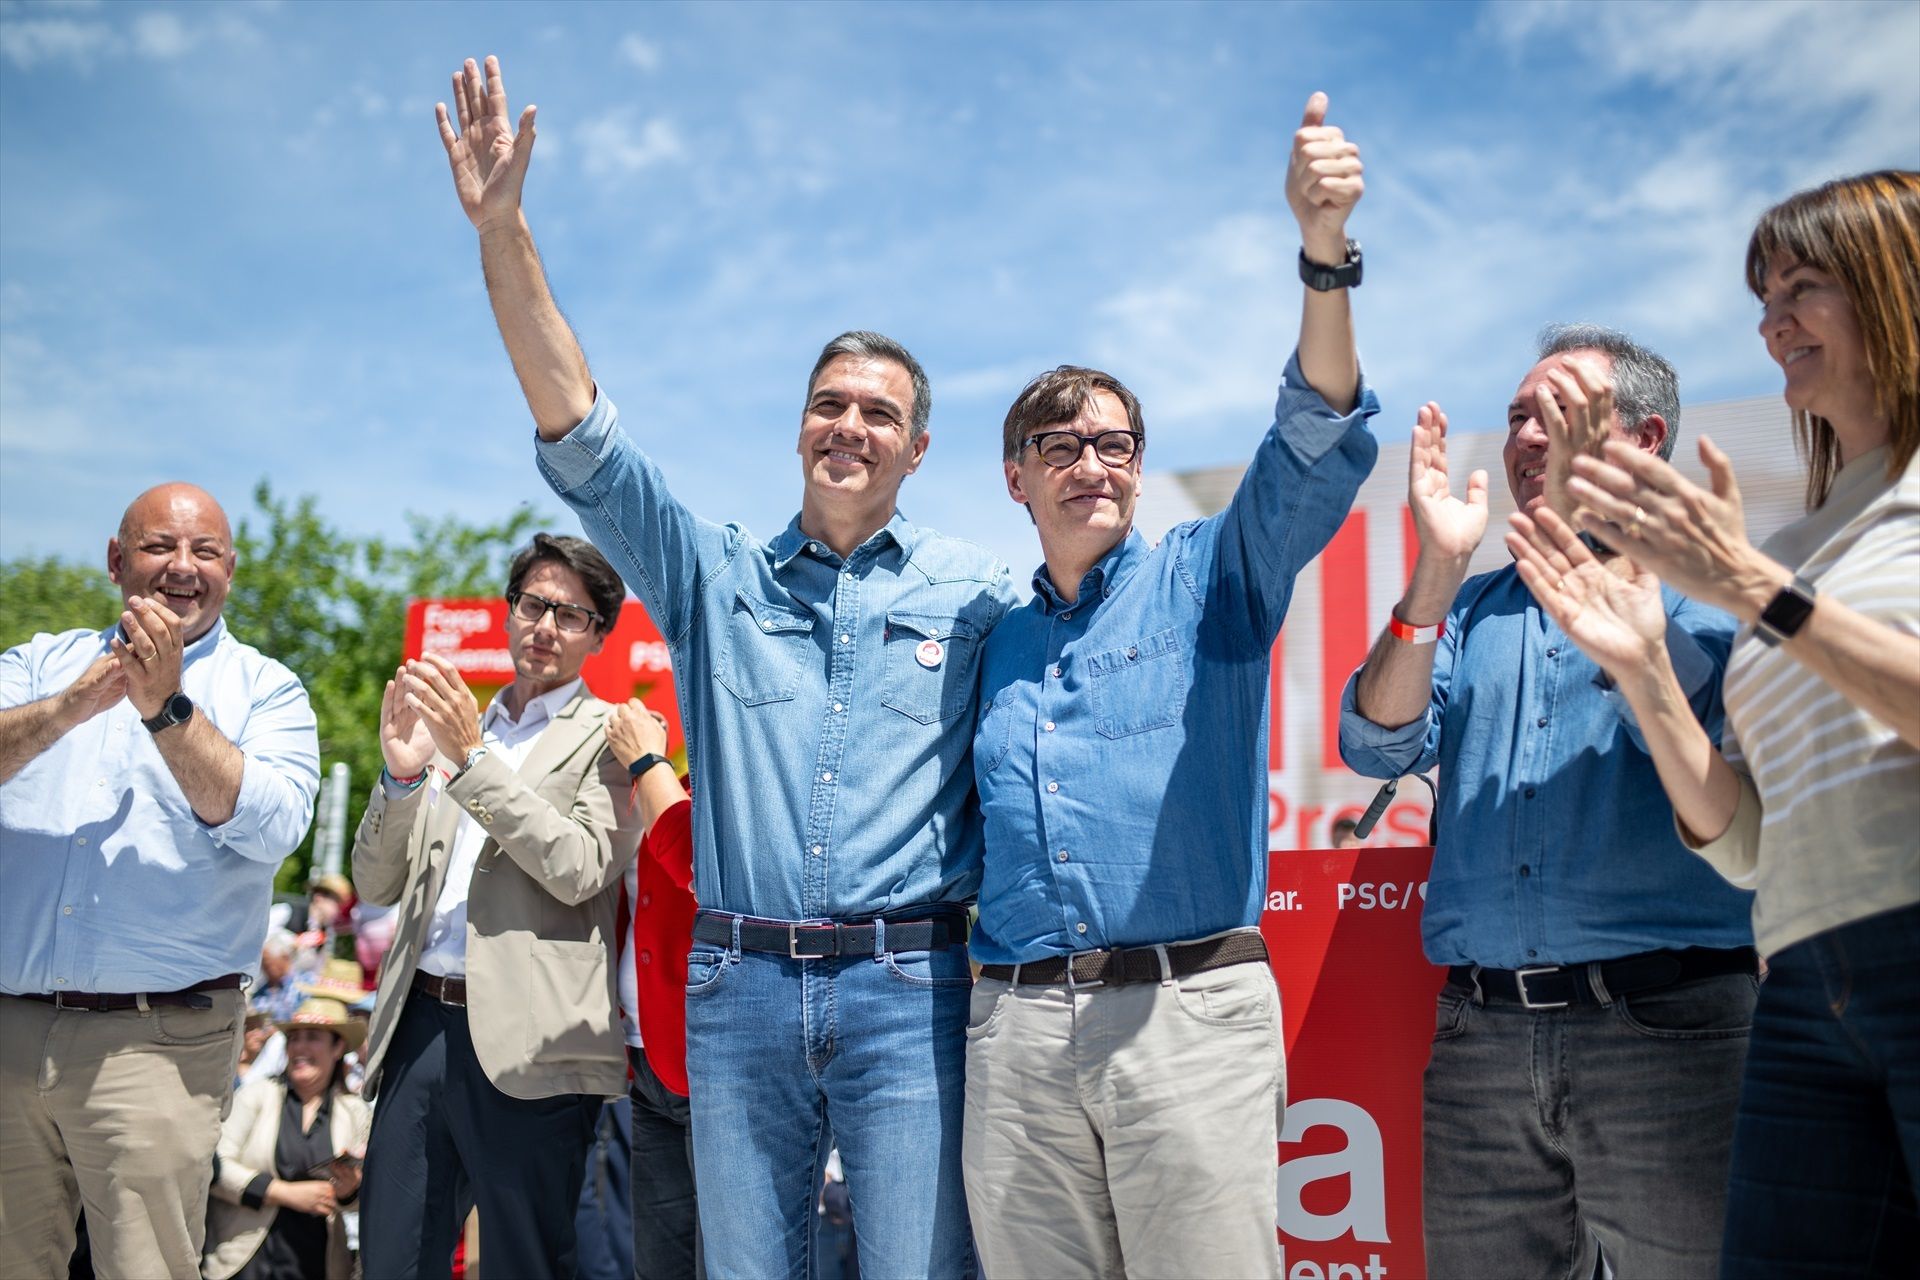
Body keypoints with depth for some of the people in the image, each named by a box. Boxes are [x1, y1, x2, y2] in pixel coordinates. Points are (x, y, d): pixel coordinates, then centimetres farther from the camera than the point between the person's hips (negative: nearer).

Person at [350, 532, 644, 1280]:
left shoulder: (609, 738, 3)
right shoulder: (454, 727, 19)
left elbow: (580, 868, -13)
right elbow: (376, 885, 14)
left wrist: (473, 757, -14)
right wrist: (401, 774, -4)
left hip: (525, 1044, -5)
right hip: (421, 1025, 5)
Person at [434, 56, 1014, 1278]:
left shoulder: (978, 591, 6)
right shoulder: (716, 574, 9)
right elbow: (579, 436, 0)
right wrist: (502, 230, -9)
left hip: (907, 989, -2)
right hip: (739, 990, 2)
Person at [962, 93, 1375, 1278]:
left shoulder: (1210, 579, 8)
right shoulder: (996, 641, 17)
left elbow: (1318, 448, -9)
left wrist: (1325, 251, -24)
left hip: (1192, 1009, -3)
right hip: (1016, 1024, 4)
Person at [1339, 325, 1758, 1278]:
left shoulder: (1705, 589, 6)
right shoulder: (1469, 610, 17)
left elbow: (1683, 721, -15)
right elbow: (1378, 745, 2)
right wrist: (1438, 568, -8)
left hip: (1664, 1021, -3)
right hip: (1482, 1030, 4)